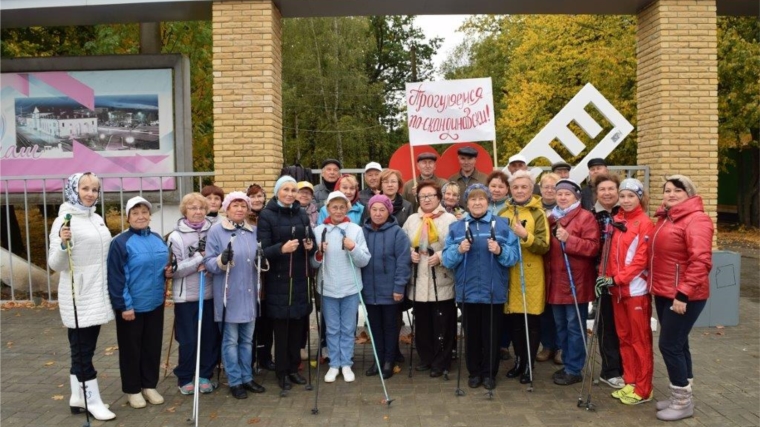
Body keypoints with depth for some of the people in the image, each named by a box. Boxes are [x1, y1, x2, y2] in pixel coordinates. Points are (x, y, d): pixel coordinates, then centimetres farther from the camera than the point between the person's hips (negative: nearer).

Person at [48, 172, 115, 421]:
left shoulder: (97, 219, 10)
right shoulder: (65, 220, -12)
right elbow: (55, 265, -13)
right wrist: (63, 244, -32)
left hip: (97, 295, 8)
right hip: (78, 298, -8)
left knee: (83, 349, 15)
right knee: (82, 350, 2)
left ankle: (78, 397, 25)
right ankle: (93, 401, 9)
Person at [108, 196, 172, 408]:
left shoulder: (158, 240, 8)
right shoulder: (121, 242, -12)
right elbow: (116, 277, -14)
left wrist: (168, 272, -3)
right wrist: (124, 305, -16)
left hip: (155, 303, 6)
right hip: (131, 305, -6)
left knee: (153, 346, 14)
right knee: (131, 348, 8)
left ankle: (149, 385, 28)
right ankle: (133, 389, 22)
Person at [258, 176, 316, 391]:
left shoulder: (302, 215, 12)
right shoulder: (266, 216, -5)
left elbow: (312, 243, 15)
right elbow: (263, 250, -12)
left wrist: (310, 246, -8)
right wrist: (282, 248, -30)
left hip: (300, 278, 5)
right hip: (278, 280, -5)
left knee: (298, 325, 8)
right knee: (281, 327, 1)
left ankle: (294, 368, 22)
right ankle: (282, 372, 14)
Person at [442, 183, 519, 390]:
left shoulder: (502, 224, 2)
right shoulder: (456, 227, 6)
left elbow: (513, 256, -5)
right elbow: (447, 259, -1)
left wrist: (500, 251, -23)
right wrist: (459, 250, -19)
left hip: (493, 291, -1)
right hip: (468, 291, 1)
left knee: (491, 334, 8)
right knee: (471, 334, 11)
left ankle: (489, 373, 23)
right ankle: (474, 372, 25)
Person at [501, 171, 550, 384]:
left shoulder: (538, 214, -3)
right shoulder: (504, 213, 9)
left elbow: (544, 246, -11)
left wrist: (525, 235, -24)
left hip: (530, 275, -4)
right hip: (508, 273, 4)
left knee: (531, 321, 3)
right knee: (513, 320, 10)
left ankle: (530, 364, 16)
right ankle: (519, 360, 26)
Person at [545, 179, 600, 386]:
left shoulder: (586, 217, -7)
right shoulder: (552, 218, 14)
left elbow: (593, 247, -16)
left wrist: (569, 239, -24)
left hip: (576, 282, -7)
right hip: (556, 281, 7)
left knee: (574, 326, -1)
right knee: (561, 326, 13)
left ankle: (574, 370, 8)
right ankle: (567, 365, 25)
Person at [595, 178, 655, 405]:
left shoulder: (645, 223, -8)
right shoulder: (615, 221, 11)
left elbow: (641, 260, -14)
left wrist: (617, 278, -19)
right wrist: (605, 277, 0)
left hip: (636, 289, -6)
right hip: (616, 289, 6)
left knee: (640, 340, 2)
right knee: (624, 337, 13)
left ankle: (643, 389, 10)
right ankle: (630, 383, 23)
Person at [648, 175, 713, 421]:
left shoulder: (696, 220, -15)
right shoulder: (664, 218, 13)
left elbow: (700, 261, -23)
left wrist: (683, 293, -24)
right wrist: (656, 285, 15)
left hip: (684, 296, -9)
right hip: (663, 294, 9)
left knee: (669, 345, -5)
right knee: (678, 344, 16)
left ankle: (683, 402, 9)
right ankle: (680, 396, 27)